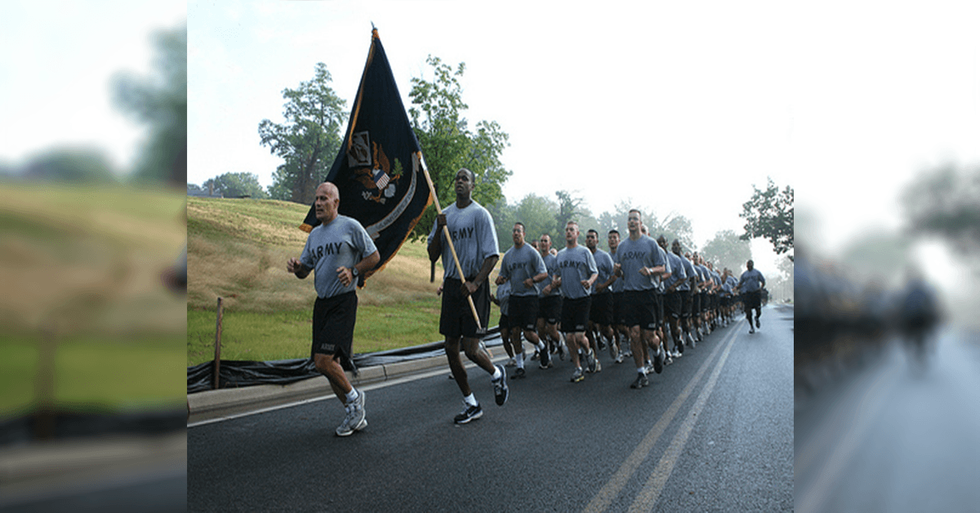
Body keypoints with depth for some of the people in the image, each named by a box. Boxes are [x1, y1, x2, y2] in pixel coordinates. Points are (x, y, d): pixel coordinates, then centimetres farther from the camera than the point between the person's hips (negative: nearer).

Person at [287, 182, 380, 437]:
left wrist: (353, 271, -15)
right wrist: (296, 266, -2)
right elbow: (304, 271, 20)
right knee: (329, 364, 8)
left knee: (323, 360, -16)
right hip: (321, 303, 7)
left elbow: (374, 256, 0)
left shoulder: (350, 226, -4)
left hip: (343, 302, -7)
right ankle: (356, 416, 22)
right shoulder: (314, 234, 16)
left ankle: (353, 397, 10)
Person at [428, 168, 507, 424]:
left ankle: (497, 374, 24)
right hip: (451, 285, 6)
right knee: (451, 349, 5)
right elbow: (433, 256, 8)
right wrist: (439, 229, -8)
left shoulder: (480, 214, -5)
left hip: (475, 287, -5)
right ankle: (472, 405, 20)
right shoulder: (445, 215, 12)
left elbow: (492, 256, -10)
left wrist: (475, 283, -22)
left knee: (470, 348, -10)